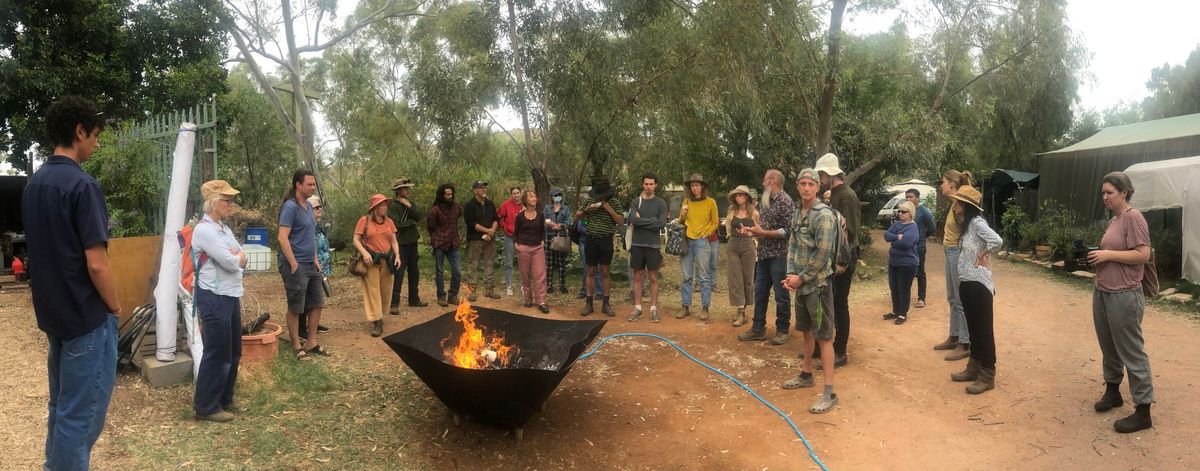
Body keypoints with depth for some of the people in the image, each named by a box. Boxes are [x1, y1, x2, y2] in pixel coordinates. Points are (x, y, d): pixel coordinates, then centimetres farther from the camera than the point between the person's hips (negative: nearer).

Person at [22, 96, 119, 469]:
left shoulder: (33, 184, 8)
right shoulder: (82, 185, -19)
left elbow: (45, 252, 14)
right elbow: (96, 264, -22)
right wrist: (115, 307, -7)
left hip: (53, 313, 9)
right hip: (87, 317, -9)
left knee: (61, 406, 20)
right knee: (81, 414, 0)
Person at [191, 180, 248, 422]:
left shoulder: (224, 228, 13)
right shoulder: (204, 230, -16)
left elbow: (242, 260, 9)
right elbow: (232, 263, -20)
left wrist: (235, 256, -12)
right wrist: (238, 255, 1)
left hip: (231, 296, 9)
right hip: (215, 298, -9)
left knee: (233, 352, 16)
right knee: (217, 353, -1)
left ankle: (224, 399, 29)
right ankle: (206, 406, 12)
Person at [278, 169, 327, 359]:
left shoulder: (308, 206, 11)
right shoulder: (290, 207, -15)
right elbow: (283, 238, -20)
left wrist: (315, 260, 15)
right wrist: (294, 265, -20)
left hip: (311, 265, 9)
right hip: (296, 266, -9)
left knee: (316, 304, 13)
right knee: (295, 308, 3)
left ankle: (311, 343, 23)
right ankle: (297, 347, 14)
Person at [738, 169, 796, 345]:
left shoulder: (785, 201, -12)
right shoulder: (767, 201, 13)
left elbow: (787, 231, -19)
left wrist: (762, 232, -21)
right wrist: (752, 232, 5)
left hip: (778, 256, -8)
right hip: (764, 255, 8)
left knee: (781, 295, 3)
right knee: (760, 292, 12)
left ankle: (782, 330, 14)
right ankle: (758, 328, 20)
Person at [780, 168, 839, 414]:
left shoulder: (824, 215, -15)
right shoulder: (797, 214, 10)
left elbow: (822, 254, -19)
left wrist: (801, 278, -14)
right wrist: (791, 274, -1)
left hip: (818, 283, -8)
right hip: (801, 283, 8)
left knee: (824, 336, -6)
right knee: (807, 330, 20)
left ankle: (829, 393, -4)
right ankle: (806, 374, 36)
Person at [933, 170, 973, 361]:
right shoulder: (954, 203, 11)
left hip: (958, 253, -10)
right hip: (951, 253, 10)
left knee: (961, 301, -3)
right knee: (952, 299, 18)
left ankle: (965, 345, 4)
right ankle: (954, 337, 29)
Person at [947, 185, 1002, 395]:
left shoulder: (977, 222, -15)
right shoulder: (966, 224, 12)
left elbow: (997, 240, -29)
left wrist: (983, 256, -15)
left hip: (978, 283, -9)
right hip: (966, 282, 9)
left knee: (984, 329, -2)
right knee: (973, 328, 16)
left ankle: (987, 375, 5)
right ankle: (974, 368, 26)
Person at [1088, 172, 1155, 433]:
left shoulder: (1133, 218, -12)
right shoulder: (1112, 221, 13)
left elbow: (1143, 255, -19)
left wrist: (1107, 255, -17)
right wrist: (1097, 257, 5)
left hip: (1124, 296, -9)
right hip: (1102, 293, 9)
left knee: (1131, 352, -3)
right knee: (1109, 347, 18)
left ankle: (1143, 411, 4)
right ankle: (1112, 391, 33)